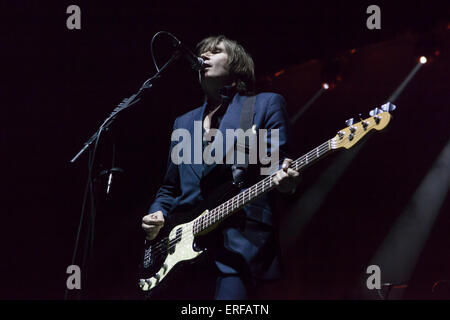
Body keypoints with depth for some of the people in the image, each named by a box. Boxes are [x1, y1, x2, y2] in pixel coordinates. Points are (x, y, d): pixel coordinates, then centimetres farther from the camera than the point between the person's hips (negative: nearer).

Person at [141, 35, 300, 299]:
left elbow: (277, 165, 2)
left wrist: (284, 181, -21)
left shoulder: (266, 104, 11)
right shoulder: (183, 123, 25)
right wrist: (157, 215, 6)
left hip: (240, 243, -5)